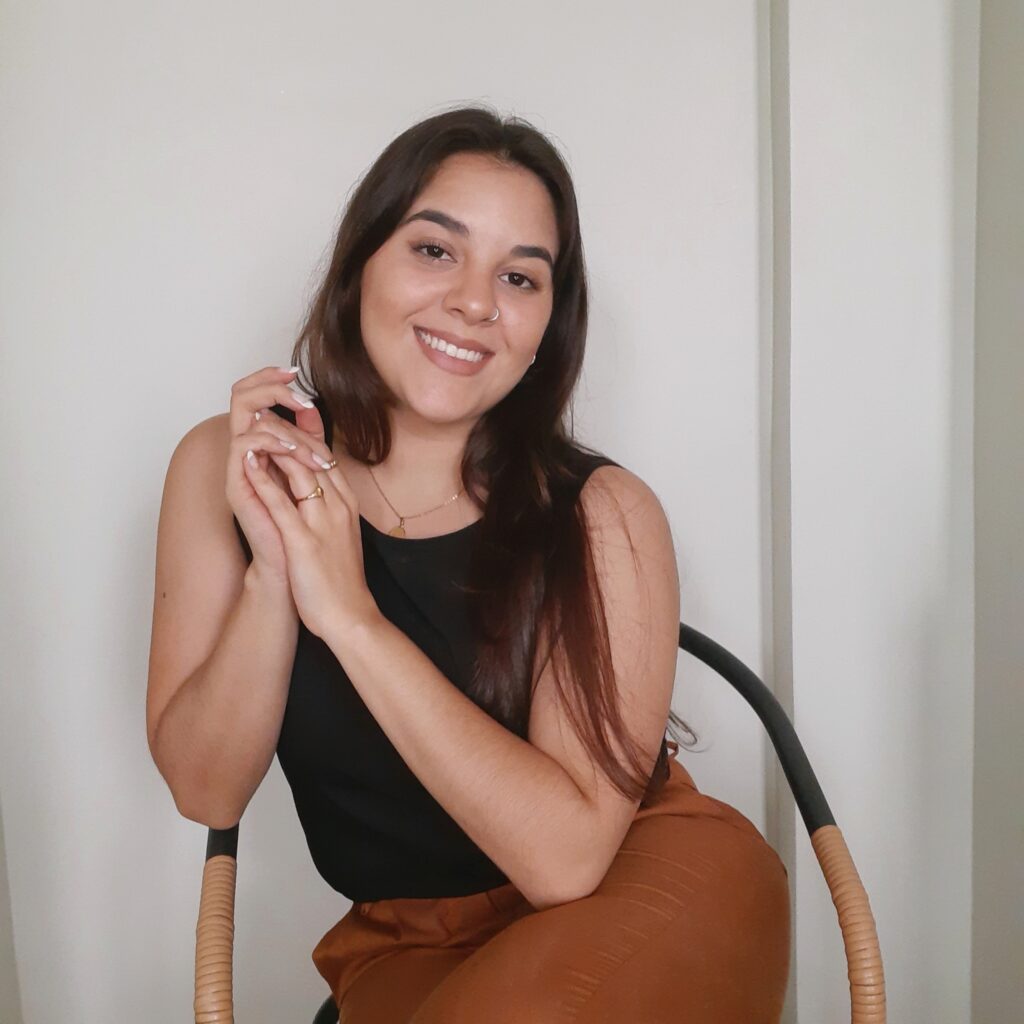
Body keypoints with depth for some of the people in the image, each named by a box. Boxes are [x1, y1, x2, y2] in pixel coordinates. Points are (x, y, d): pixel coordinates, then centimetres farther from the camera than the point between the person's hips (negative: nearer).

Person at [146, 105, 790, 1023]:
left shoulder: (602, 513, -17)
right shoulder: (227, 466, -7)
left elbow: (567, 854, -22)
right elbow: (207, 792, -7)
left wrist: (350, 615, -28)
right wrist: (271, 571, -24)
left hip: (652, 892, -1)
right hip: (411, 945, 2)